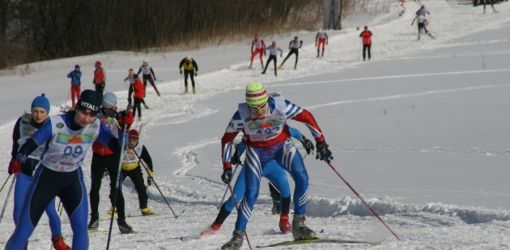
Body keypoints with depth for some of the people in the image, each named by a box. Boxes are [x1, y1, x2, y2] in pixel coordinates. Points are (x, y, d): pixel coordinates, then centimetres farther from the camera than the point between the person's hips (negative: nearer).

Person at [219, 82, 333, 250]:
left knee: (302, 179, -19)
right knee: (251, 193, -13)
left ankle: (298, 225, -6)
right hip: (257, 151, -1)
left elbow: (306, 117, -16)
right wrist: (227, 167, -15)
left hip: (282, 145, 1)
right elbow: (227, 140, -12)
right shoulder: (242, 115, -27)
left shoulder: (280, 106, -29)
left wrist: (321, 143, -13)